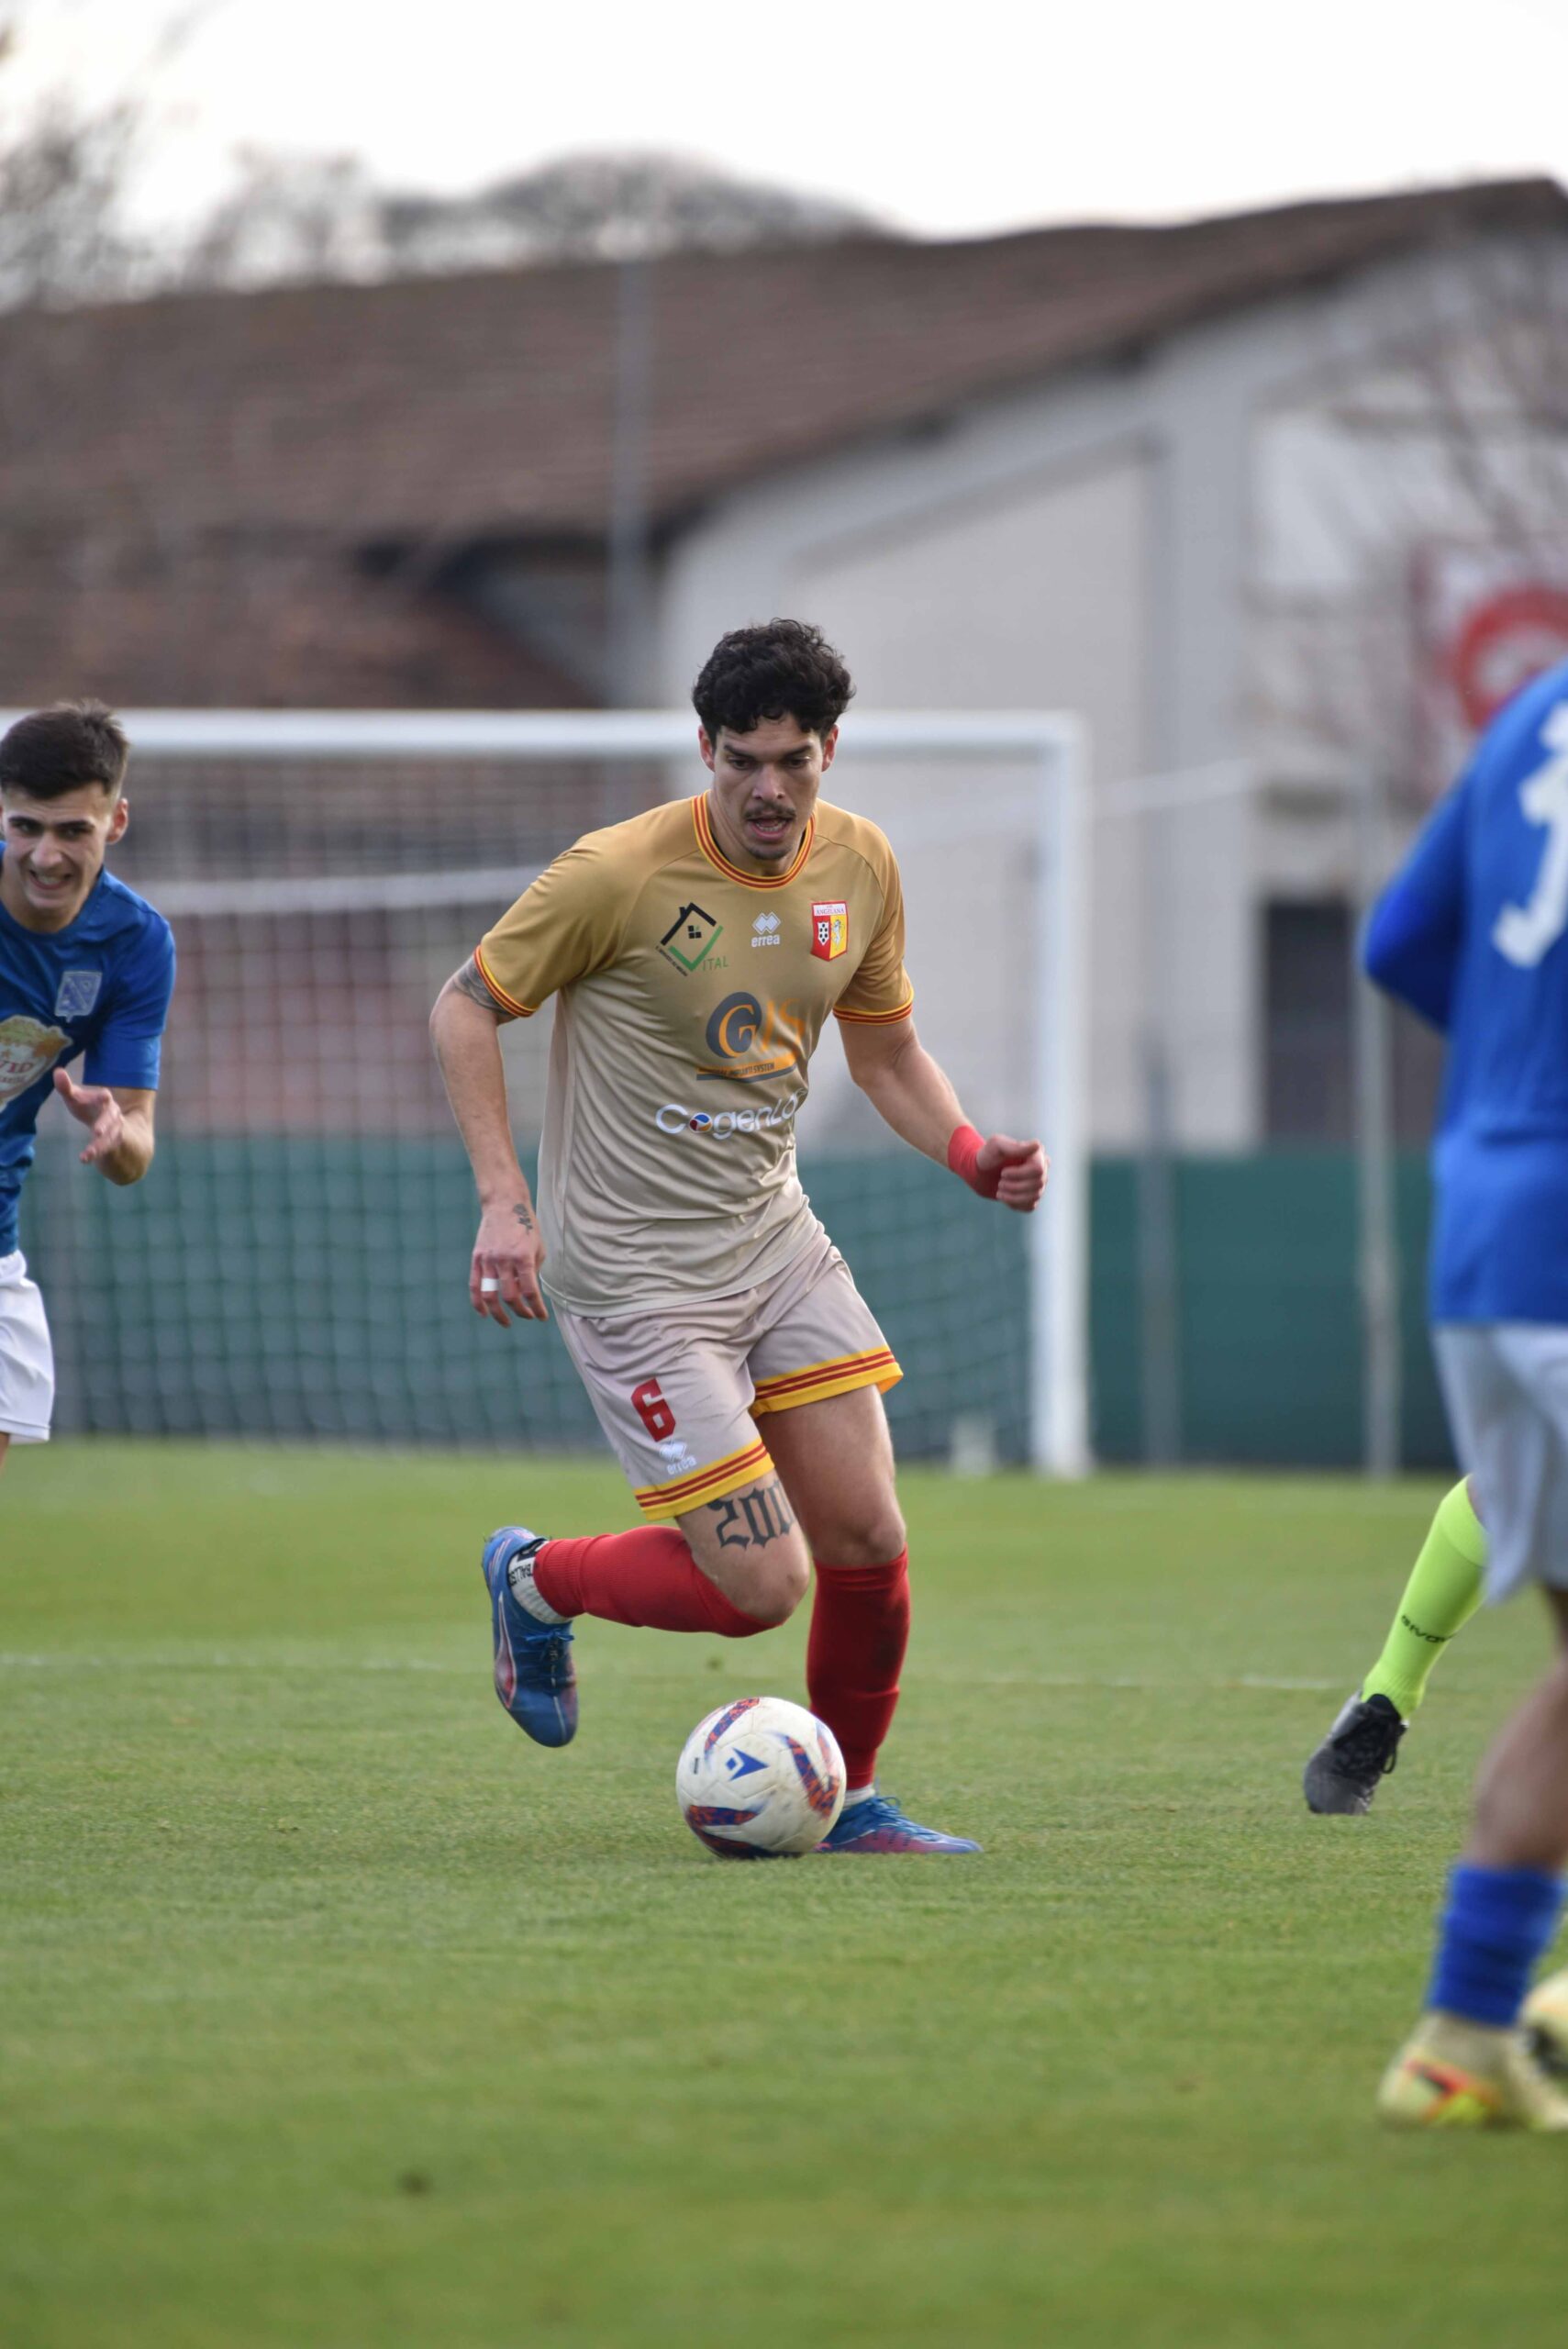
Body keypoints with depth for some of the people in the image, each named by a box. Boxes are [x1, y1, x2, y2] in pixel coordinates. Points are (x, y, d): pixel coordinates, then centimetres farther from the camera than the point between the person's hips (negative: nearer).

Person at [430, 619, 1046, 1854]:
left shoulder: (859, 865, 1)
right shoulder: (619, 872, -18)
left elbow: (884, 1046, 16)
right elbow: (467, 1005, -7)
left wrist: (970, 1150, -3)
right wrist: (505, 1195, -16)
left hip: (775, 1239, 6)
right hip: (636, 1273, -6)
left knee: (869, 1545, 0)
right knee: (763, 1588, -9)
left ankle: (847, 1799, 22)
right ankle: (538, 1581, 18)